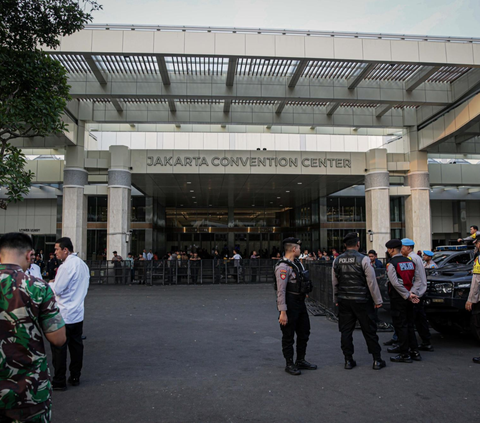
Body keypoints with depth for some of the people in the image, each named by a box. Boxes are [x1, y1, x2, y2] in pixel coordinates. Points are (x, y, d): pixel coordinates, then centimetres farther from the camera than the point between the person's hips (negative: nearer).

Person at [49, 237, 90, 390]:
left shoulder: (66, 266, -18)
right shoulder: (83, 264, 9)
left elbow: (57, 290, -17)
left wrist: (50, 283, 4)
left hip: (63, 315, -8)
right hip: (78, 313, 8)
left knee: (59, 349, 3)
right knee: (76, 346, 13)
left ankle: (59, 382, 10)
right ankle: (75, 377, 22)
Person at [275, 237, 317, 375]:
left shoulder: (297, 262, 9)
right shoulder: (283, 267, -21)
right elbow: (281, 291, -24)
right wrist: (282, 312, -26)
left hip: (300, 303, 10)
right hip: (290, 305, -10)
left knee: (304, 332, 18)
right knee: (288, 336, 4)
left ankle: (301, 361, 32)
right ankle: (289, 364, 18)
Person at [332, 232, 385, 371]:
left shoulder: (337, 261, 2)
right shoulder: (363, 259, -11)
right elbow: (372, 282, -9)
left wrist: (336, 299, 21)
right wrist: (377, 301, 0)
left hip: (343, 301, 4)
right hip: (362, 301, -3)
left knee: (346, 331, 10)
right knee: (369, 330, 7)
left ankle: (348, 360, 15)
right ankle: (377, 360, 15)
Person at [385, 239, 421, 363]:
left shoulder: (391, 264, -13)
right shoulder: (410, 261, 10)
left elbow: (396, 283, -20)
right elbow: (414, 280, 10)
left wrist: (408, 295, -14)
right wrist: (410, 294, 6)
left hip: (398, 298, -7)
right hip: (408, 299, 7)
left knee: (400, 326, -1)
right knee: (410, 325, 15)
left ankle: (404, 354, 4)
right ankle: (415, 352, 20)